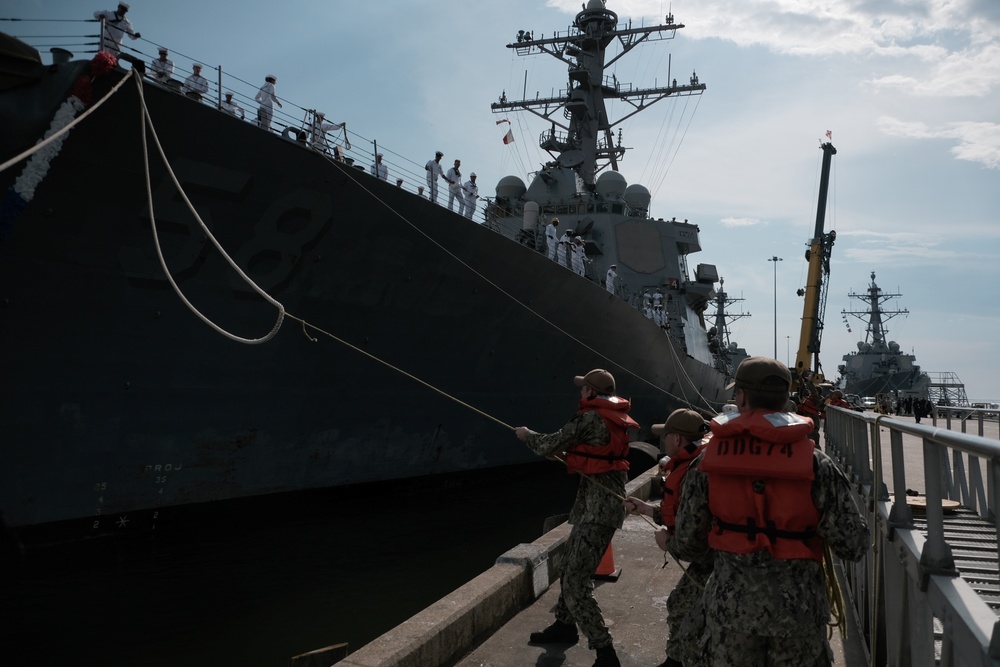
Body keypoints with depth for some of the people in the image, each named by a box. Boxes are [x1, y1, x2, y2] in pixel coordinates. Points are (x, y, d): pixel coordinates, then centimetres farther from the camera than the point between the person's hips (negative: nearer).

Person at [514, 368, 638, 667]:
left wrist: (527, 435, 10)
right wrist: (564, 450, 25)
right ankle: (565, 625, 39)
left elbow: (550, 445, -8)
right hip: (605, 501, 10)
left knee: (575, 582, -9)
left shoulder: (589, 418, -16)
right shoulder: (615, 417, 10)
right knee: (570, 567, 23)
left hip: (598, 507, -10)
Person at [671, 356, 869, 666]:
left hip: (730, 603, 1)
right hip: (797, 605, 0)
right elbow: (853, 545, -10)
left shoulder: (708, 462, -8)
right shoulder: (816, 464, -12)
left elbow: (686, 546, -3)